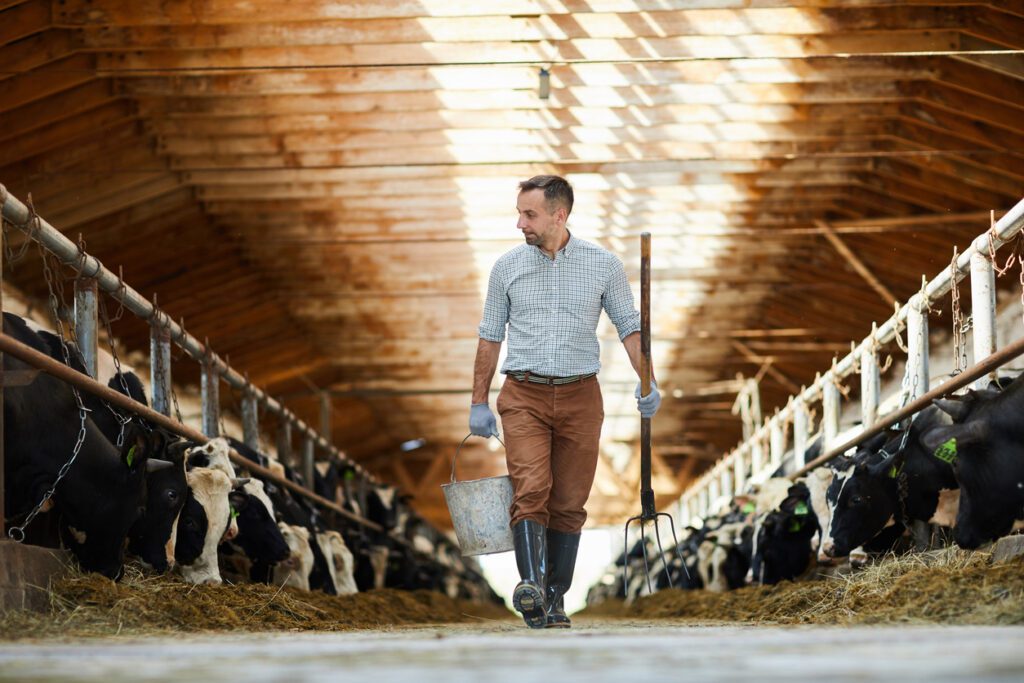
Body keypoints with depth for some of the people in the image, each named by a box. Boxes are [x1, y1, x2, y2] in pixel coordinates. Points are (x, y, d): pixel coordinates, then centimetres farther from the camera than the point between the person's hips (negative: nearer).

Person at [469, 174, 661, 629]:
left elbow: (630, 327, 7)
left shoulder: (603, 265, 2)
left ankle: (555, 597, 12)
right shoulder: (507, 267, 5)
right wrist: (478, 403, 7)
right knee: (530, 490, -18)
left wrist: (648, 382, -7)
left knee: (569, 504, 3)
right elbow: (490, 336, 10)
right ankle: (531, 584, -30)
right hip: (523, 395, 0)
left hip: (580, 397, 1)